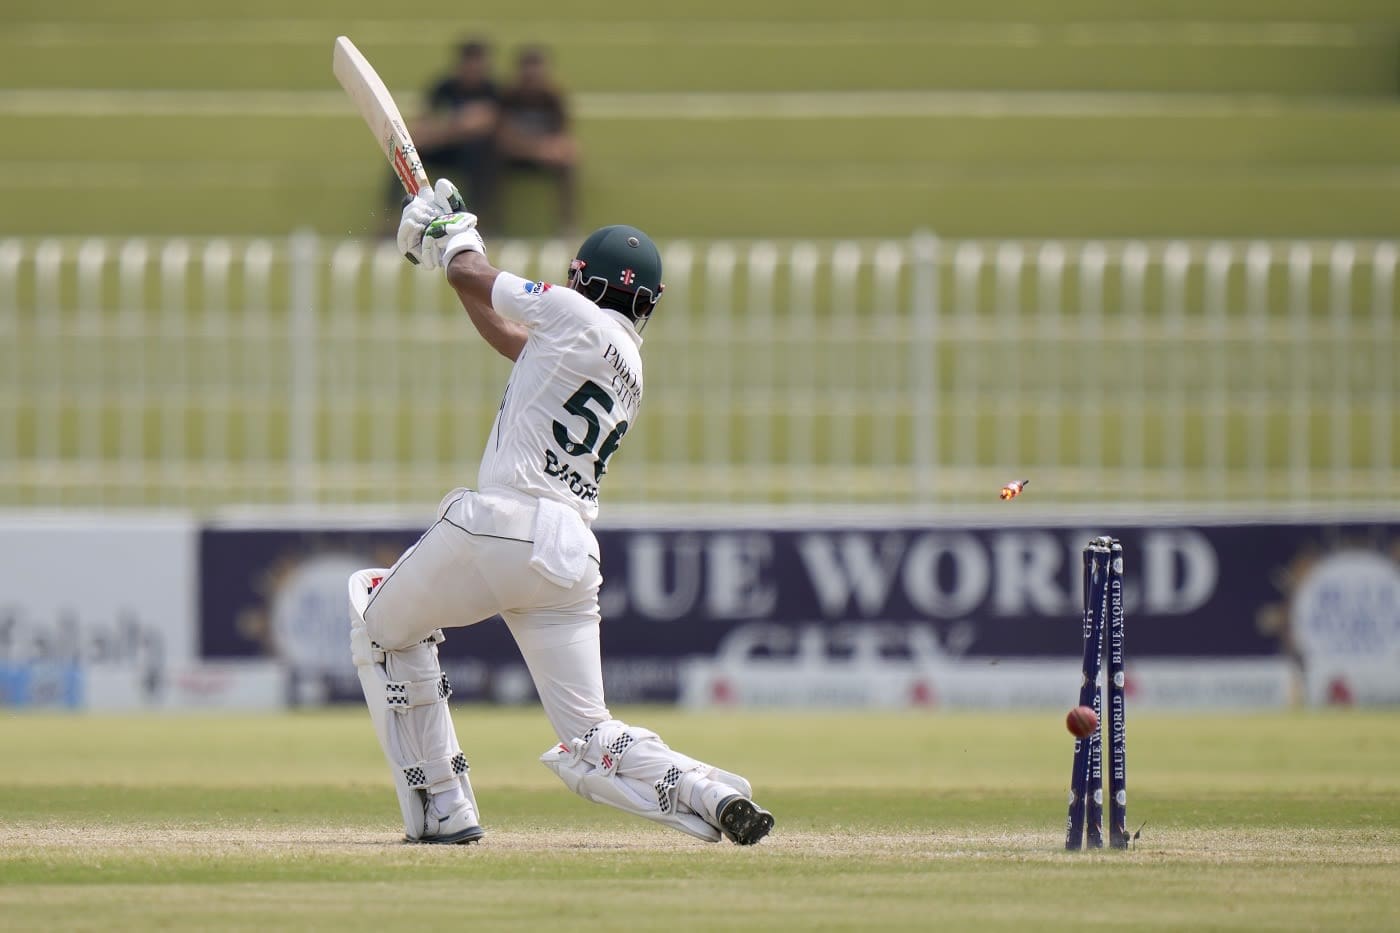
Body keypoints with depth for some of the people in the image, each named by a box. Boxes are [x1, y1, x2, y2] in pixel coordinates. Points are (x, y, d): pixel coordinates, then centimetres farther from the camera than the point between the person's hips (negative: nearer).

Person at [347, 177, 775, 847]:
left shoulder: (578, 317, 1)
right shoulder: (632, 371, 23)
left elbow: (472, 277, 12)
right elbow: (512, 338, 35)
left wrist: (455, 239, 35)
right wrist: (449, 249, 42)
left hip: (500, 523, -6)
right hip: (572, 557, 6)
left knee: (383, 623, 20)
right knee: (588, 739, 8)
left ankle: (441, 808, 12)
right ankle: (709, 793, -20)